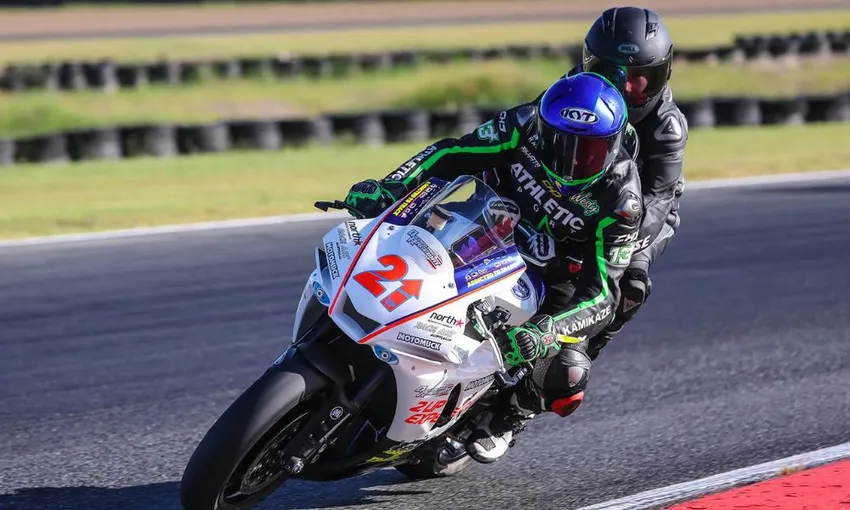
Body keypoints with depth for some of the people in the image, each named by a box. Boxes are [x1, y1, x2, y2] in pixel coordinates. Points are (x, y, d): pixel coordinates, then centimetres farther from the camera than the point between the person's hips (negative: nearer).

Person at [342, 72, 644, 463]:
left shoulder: (621, 200, -26)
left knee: (565, 378, -26)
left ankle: (510, 415, 8)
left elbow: (602, 291, -29)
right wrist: (390, 187, -31)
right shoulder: (525, 127, -21)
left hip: (554, 277, -3)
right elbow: (454, 153, -15)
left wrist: (548, 332, -46)